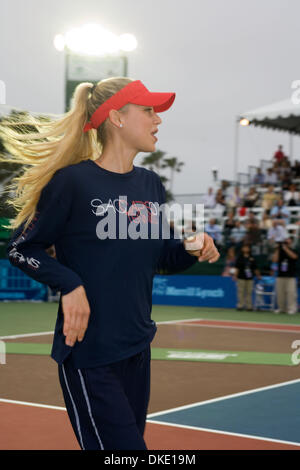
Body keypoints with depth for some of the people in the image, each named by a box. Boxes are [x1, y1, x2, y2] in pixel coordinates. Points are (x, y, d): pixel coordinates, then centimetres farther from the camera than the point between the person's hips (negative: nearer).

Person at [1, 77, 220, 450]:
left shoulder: (151, 185, 7)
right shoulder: (72, 181, -13)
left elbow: (163, 257, 16)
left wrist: (190, 250, -5)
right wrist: (69, 284, -20)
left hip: (138, 348, 7)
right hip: (88, 351, -7)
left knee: (130, 438, 16)